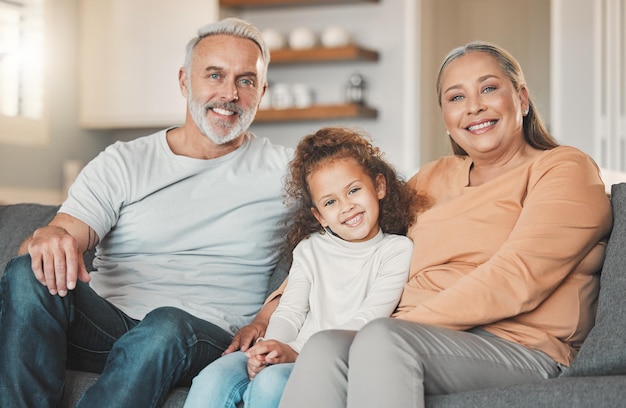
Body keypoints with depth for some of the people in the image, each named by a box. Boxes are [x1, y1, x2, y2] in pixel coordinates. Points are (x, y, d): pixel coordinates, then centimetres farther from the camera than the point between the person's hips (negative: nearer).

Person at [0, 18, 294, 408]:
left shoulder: (284, 169, 8)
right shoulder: (122, 163, 10)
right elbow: (62, 235, 1)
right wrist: (47, 238, -29)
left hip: (205, 336, -1)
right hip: (105, 324, 2)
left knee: (167, 326, -38)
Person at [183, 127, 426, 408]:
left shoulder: (397, 250, 3)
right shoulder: (310, 249, 20)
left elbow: (366, 322, -8)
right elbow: (290, 311, 10)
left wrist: (296, 352, -19)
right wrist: (272, 348, -15)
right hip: (292, 357, 4)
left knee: (272, 382, -33)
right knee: (215, 376, -22)